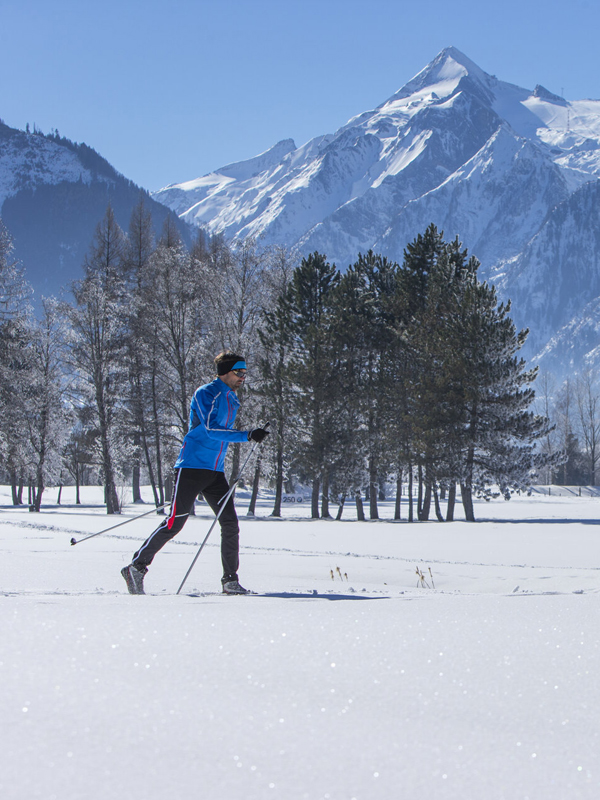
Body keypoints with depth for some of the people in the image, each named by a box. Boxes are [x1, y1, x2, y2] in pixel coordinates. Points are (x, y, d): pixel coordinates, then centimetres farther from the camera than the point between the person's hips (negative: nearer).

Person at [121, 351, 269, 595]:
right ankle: (136, 568, -1)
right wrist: (247, 435, -28)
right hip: (192, 466, -8)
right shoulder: (205, 394, -10)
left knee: (230, 523, 0)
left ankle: (230, 580, 6)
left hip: (215, 472, 8)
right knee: (175, 522, -10)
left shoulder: (232, 400, 16)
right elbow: (211, 430, -22)